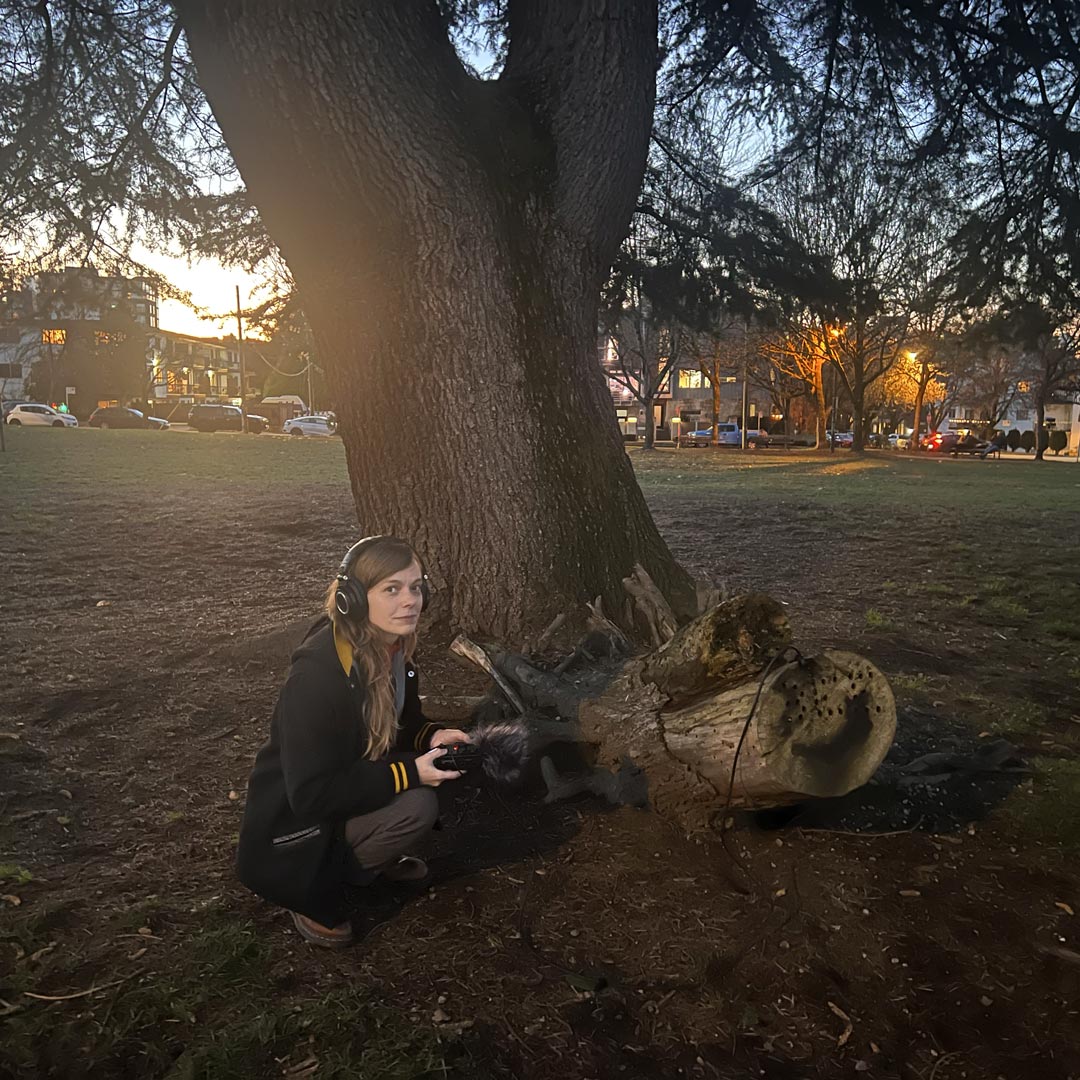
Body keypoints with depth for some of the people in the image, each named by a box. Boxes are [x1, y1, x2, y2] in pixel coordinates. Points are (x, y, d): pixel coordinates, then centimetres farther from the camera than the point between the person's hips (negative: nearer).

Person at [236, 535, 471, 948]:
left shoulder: (393, 650, -8)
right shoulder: (317, 673, -32)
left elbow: (399, 723, 9)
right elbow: (311, 793, -30)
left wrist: (432, 736, -13)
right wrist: (409, 773, -29)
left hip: (351, 779, 8)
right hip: (295, 819, -8)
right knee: (417, 805, -26)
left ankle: (375, 856, 11)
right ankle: (316, 892, -5)